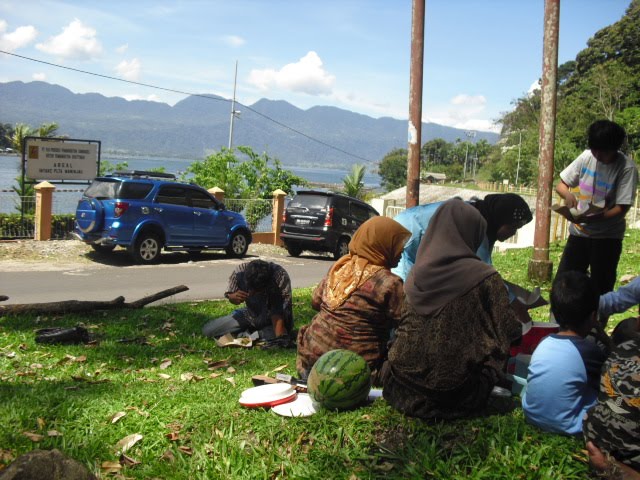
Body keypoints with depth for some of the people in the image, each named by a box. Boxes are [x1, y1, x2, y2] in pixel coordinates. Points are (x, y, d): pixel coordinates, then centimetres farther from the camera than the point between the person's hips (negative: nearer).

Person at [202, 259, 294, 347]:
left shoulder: (281, 276, -34)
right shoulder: (239, 272, -24)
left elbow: (278, 312, -33)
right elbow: (230, 295, -6)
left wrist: (279, 337, -46)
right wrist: (234, 297, -29)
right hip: (251, 314, 3)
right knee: (207, 330, -7)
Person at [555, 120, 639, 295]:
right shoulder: (587, 157, -4)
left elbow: (621, 209, -19)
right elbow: (560, 184, 4)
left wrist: (592, 218, -35)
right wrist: (568, 195, -19)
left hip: (607, 236, -4)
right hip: (579, 232, 4)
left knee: (601, 289, 0)